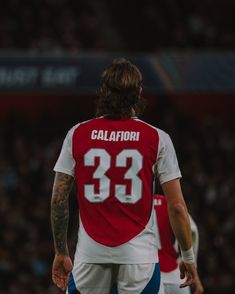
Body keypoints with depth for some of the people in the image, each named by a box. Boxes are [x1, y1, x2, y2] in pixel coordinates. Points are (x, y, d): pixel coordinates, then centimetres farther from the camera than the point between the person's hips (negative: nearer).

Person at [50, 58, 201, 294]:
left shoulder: (77, 135, 3)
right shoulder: (157, 139, -1)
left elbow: (58, 199, 4)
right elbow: (176, 206, -2)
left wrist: (61, 253, 13)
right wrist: (188, 256, 9)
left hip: (90, 254, 1)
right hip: (139, 254, -1)